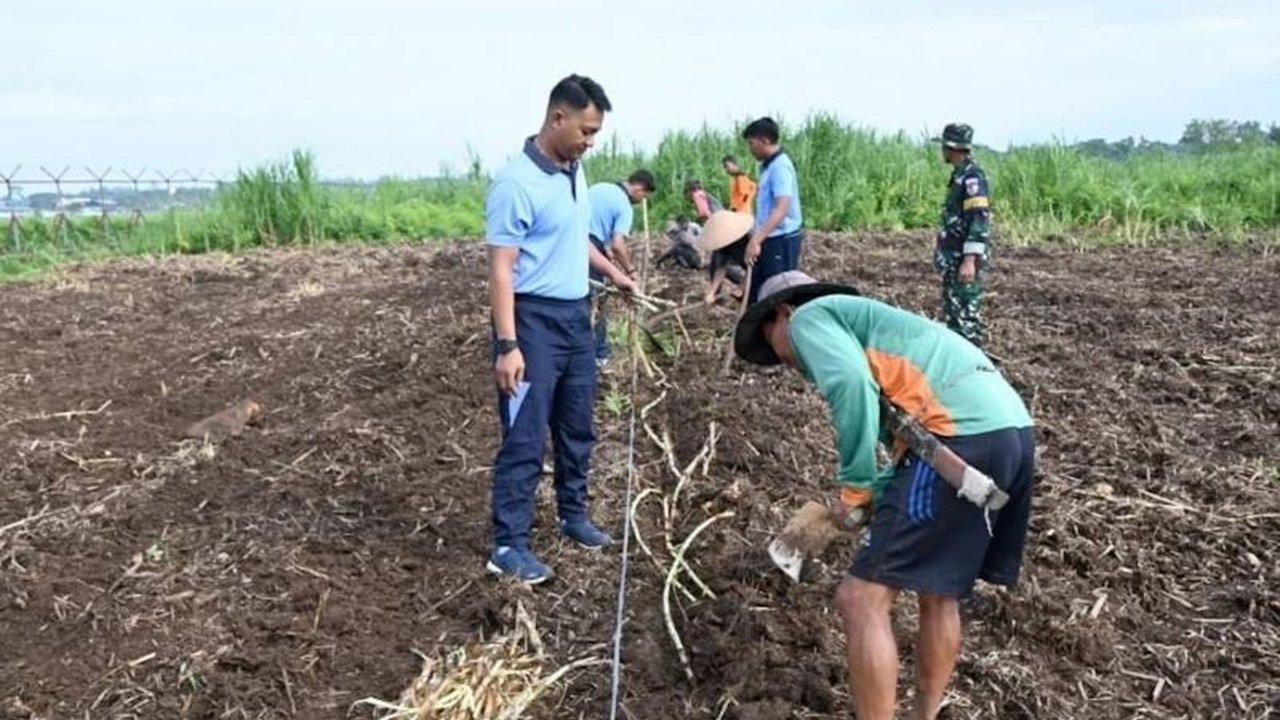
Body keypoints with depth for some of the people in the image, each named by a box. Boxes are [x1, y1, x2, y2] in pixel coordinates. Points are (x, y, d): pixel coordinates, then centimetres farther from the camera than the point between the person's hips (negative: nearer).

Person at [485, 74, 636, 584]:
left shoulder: (574, 171, 7)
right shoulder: (516, 184, -19)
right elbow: (501, 269, -21)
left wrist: (612, 273, 27)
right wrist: (508, 345, -25)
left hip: (576, 315, 9)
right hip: (534, 319, -8)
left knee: (577, 428, 18)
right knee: (525, 437, -4)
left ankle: (574, 516, 34)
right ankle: (508, 545, 5)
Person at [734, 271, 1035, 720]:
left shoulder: (810, 317, 9)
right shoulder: (863, 324, 34)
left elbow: (851, 383, -13)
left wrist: (854, 489, -5)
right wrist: (876, 495, 18)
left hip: (966, 434, -10)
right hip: (1012, 429, 10)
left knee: (861, 599, -3)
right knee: (937, 593, 23)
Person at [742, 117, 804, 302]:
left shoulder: (780, 166, -18)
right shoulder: (768, 166, 13)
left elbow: (781, 209, -30)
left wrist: (756, 240, -36)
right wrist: (757, 238, 20)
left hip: (782, 241, -10)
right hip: (770, 239, 10)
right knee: (757, 293, 15)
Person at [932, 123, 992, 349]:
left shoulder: (972, 177, -16)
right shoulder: (959, 175, 14)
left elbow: (979, 221, -22)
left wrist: (969, 260, -26)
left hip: (965, 258, -10)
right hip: (953, 258, 10)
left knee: (966, 313, -7)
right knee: (952, 312, 15)